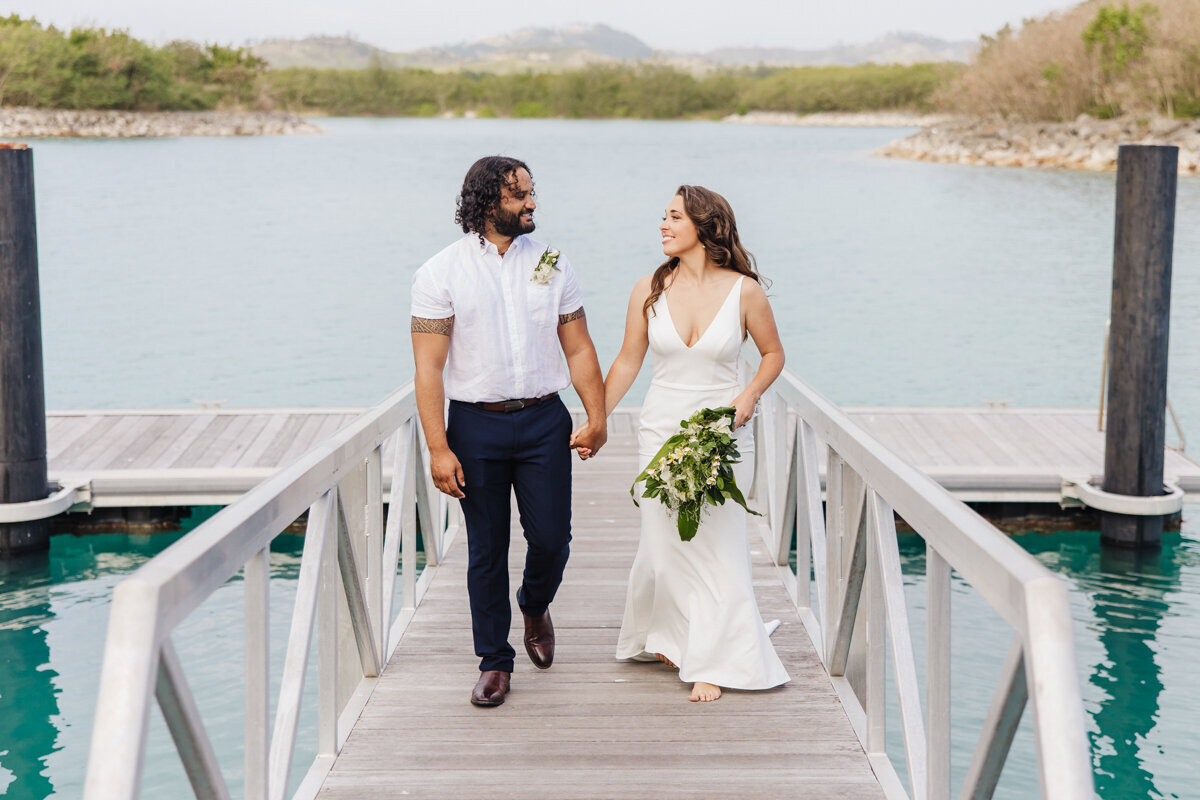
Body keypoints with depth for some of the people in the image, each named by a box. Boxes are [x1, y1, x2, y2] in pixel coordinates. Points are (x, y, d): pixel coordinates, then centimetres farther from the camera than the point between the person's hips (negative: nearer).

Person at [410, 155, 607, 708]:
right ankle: (494, 662, 18)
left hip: (545, 421, 2)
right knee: (486, 549, 4)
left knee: (551, 538, 0)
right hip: (476, 424, -2)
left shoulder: (552, 265, 6)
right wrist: (438, 448, -13)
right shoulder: (440, 273, -3)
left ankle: (534, 606, 34)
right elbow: (429, 367, -7)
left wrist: (597, 416, -5)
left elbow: (579, 349, 7)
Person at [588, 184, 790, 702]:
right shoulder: (649, 290, -1)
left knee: (718, 545, 0)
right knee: (663, 543, 5)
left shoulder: (744, 291, -6)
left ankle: (712, 663, 14)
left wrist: (748, 396, -10)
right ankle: (663, 637, 32)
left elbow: (773, 353, 7)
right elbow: (627, 362, 8)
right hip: (662, 429, 2)